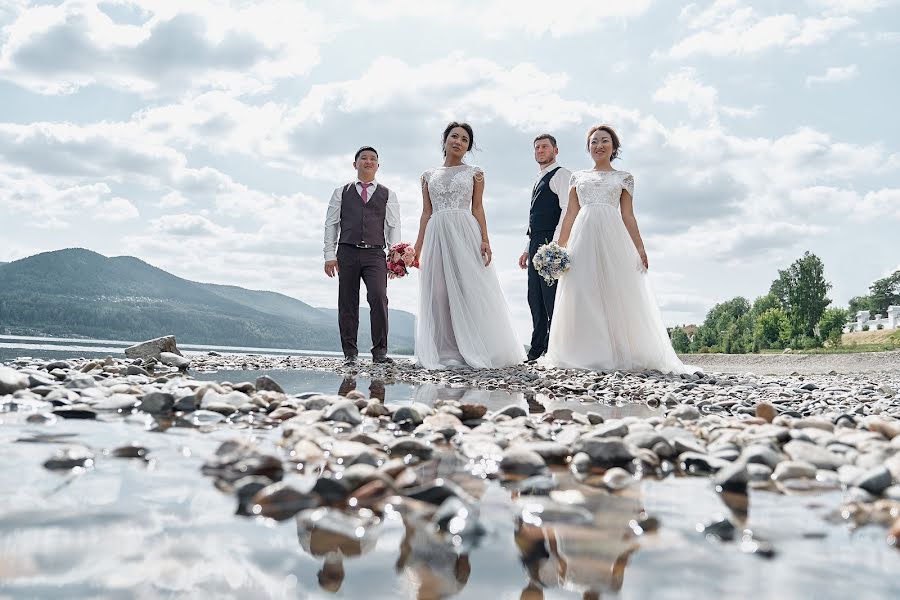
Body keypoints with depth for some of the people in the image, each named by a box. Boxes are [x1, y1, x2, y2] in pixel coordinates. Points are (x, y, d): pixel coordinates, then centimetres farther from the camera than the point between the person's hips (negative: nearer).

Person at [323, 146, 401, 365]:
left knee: (378, 298, -18)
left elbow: (393, 226, 9)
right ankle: (350, 353, 8)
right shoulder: (341, 192, 15)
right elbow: (331, 224, 10)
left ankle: (379, 351, -13)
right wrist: (330, 255, 0)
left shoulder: (387, 195, 15)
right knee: (348, 304, 1)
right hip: (347, 253, 1)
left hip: (375, 254, -1)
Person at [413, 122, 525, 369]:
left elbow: (478, 208, 4)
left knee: (471, 289, -7)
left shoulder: (474, 172, 10)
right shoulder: (429, 175, 15)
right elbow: (426, 212, 13)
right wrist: (419, 244, 5)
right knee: (439, 293, -1)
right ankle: (446, 352, 5)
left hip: (465, 233, -2)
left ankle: (474, 350, -2)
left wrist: (485, 240, -8)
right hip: (436, 234, 2)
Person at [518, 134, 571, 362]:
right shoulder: (540, 180, 26)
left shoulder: (560, 174, -2)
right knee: (535, 298, 7)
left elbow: (567, 209, -14)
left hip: (551, 241, -9)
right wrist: (528, 249, 22)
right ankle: (537, 350, 11)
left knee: (551, 298, -11)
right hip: (536, 243, 9)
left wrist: (555, 243, -23)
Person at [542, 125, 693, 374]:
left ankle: (616, 354, -3)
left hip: (612, 236, -1)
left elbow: (628, 216, 10)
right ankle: (585, 354, -1)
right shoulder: (577, 177, 18)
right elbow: (570, 215, 13)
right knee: (583, 295, -4)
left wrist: (640, 247, 0)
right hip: (583, 237, 1)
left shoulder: (623, 177, 15)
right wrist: (559, 247, 5)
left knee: (615, 294, -7)